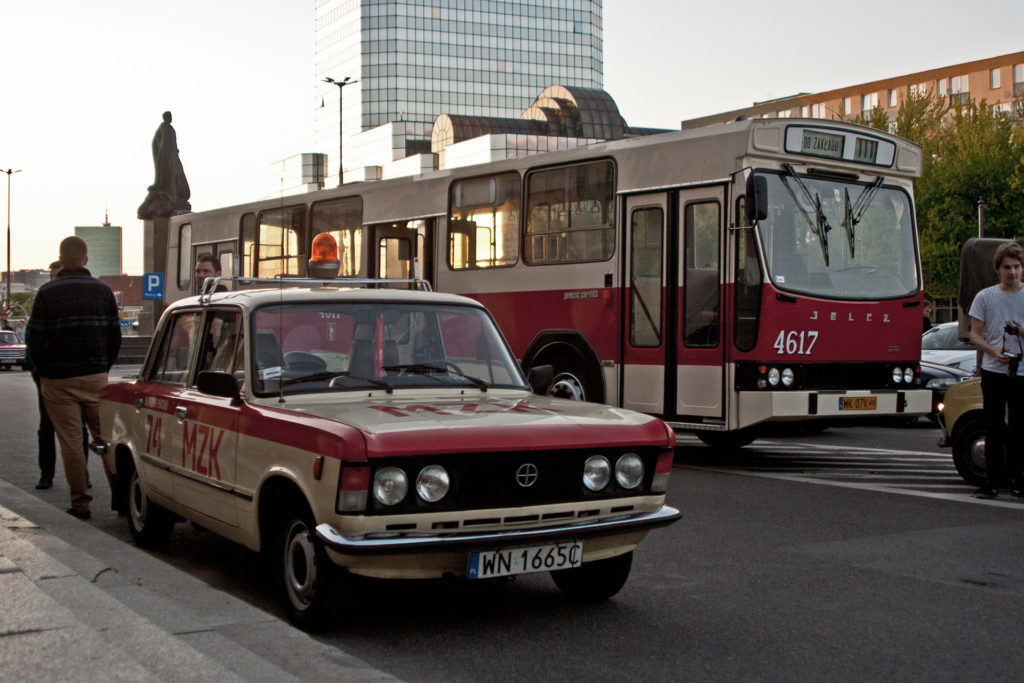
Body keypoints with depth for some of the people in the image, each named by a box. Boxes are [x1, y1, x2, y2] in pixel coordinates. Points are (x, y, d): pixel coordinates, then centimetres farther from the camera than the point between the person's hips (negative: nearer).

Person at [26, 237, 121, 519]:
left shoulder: (47, 293, -6)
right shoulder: (103, 290, 2)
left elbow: (35, 340, -4)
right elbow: (115, 337, 5)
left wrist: (45, 371, 10)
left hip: (59, 380, -2)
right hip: (96, 378, 2)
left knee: (70, 443, 3)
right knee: (106, 438, 9)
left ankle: (80, 503, 6)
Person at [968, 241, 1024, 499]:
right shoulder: (985, 296, 5)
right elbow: (975, 335, 4)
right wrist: (993, 351, -13)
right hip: (994, 372, 0)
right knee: (994, 428, 2)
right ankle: (992, 480, 7)